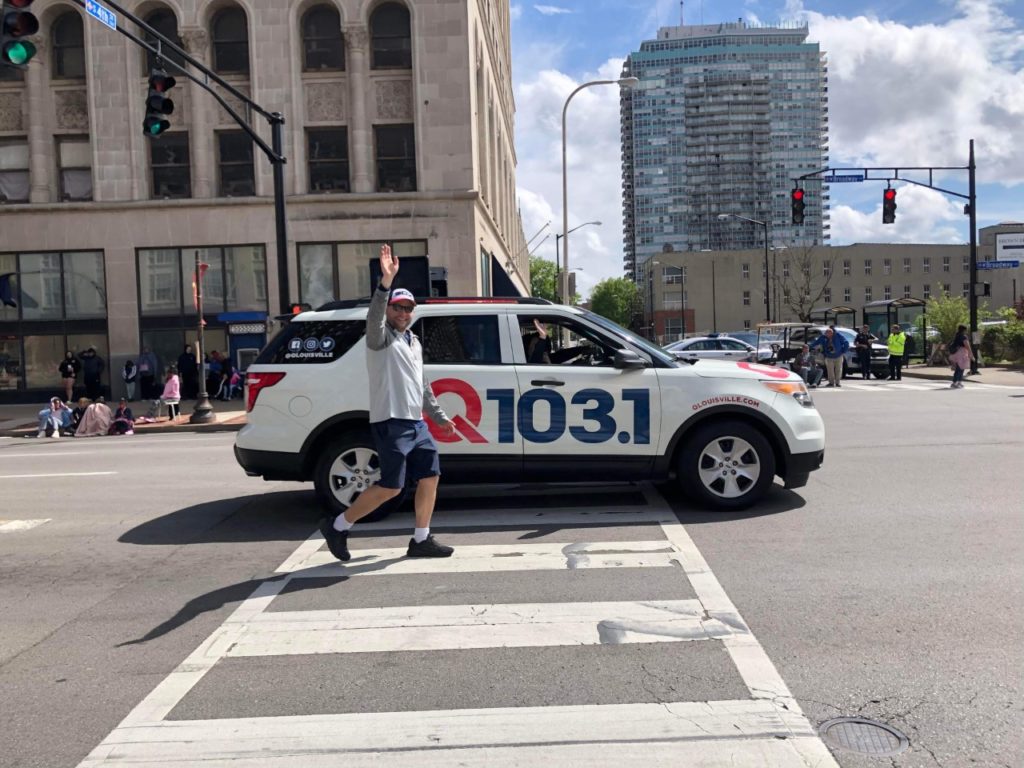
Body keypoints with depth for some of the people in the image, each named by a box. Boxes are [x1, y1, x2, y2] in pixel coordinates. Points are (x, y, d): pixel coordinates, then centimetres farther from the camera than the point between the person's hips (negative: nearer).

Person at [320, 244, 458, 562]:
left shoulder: (414, 342, 20)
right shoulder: (381, 336, -4)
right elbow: (374, 317, -28)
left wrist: (440, 417, 25)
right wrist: (386, 281, -42)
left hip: (416, 423, 8)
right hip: (390, 424, -8)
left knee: (430, 477, 6)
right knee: (391, 486, -8)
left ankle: (421, 540, 18)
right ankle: (338, 526, 8)